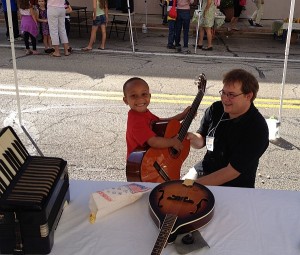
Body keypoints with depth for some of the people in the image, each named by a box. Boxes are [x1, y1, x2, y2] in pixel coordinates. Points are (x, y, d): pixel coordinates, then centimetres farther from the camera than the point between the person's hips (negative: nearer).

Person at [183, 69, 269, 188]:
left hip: (235, 186, -5)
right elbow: (201, 142, 10)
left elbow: (232, 172, -21)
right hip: (202, 171, 6)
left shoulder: (257, 129, -19)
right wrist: (193, 138, -14)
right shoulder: (216, 109, -3)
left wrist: (196, 184, -24)